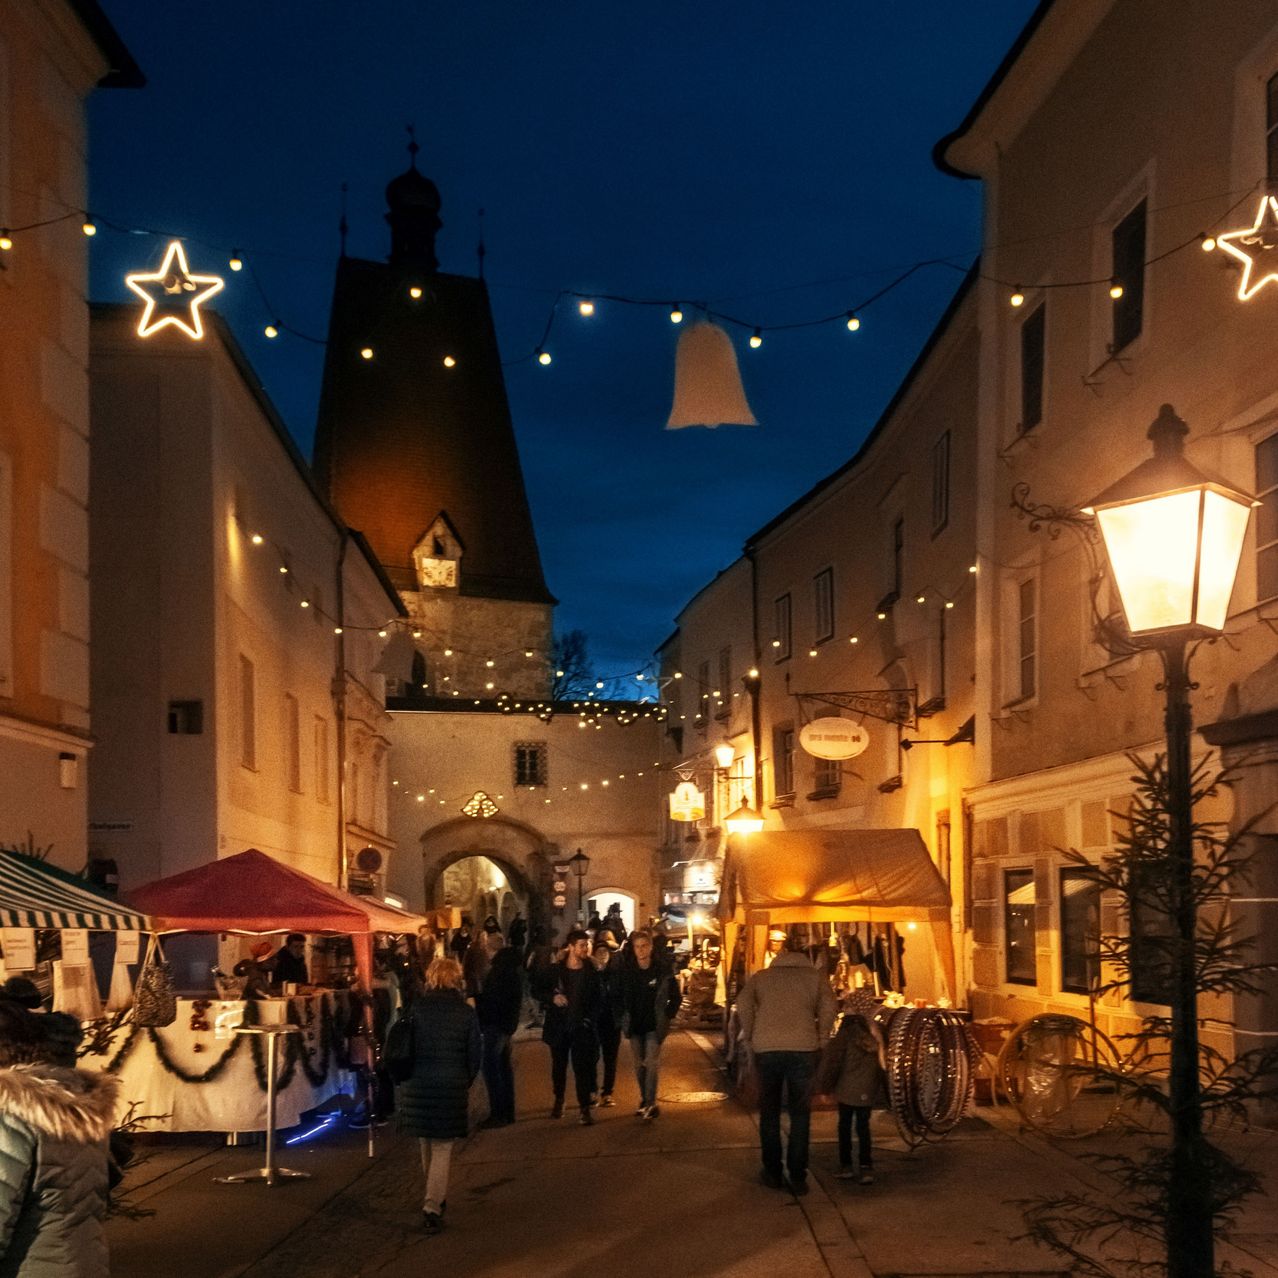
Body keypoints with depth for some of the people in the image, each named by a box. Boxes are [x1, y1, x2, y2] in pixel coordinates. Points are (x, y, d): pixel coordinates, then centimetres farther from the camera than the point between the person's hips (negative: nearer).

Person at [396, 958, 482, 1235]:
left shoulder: (416, 1008, -3)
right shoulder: (466, 1012, -5)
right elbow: (475, 1053, 0)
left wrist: (402, 1079, 12)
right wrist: (466, 1082, 15)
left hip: (417, 1085, 2)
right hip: (452, 1086, -2)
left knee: (427, 1145, 19)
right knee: (443, 1148, 3)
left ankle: (436, 1197, 32)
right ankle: (433, 1205, -10)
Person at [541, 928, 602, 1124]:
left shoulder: (591, 972, -2)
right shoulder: (555, 970, -2)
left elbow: (598, 998, 5)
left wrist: (590, 1019, -5)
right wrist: (553, 997, -12)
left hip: (581, 1027, -2)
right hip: (558, 1027, 2)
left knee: (582, 1067, -7)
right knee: (558, 1065, 14)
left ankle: (585, 1108, -4)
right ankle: (559, 1101, 32)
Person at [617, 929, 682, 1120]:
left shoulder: (663, 970, -9)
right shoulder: (627, 971, -2)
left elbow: (676, 996, 0)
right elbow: (620, 995, 12)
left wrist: (667, 1016, -6)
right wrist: (625, 1017, 4)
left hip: (654, 1026, -3)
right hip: (634, 1025, 3)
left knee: (651, 1063, -12)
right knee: (639, 1065, 11)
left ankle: (650, 1103, -11)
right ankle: (645, 1100, 23)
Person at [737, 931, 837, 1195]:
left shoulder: (761, 977, 13)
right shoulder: (815, 977, 11)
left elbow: (743, 1006, 0)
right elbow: (828, 1009, -3)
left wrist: (750, 1039, 8)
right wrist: (820, 1040, 5)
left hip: (766, 1049, 1)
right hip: (803, 1049, 0)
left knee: (769, 1113, 14)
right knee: (800, 1113, 9)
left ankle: (773, 1173, 18)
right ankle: (798, 1176, 7)